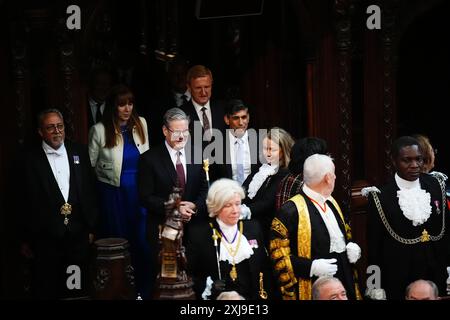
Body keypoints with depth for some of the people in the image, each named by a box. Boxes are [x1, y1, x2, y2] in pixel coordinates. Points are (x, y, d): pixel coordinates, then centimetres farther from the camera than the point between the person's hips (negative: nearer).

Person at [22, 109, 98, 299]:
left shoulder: (79, 152, 8)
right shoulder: (31, 160, -2)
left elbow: (89, 192, 11)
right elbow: (26, 201, -1)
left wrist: (90, 228, 8)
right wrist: (28, 239, 0)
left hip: (78, 234, 3)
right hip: (46, 238, -3)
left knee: (79, 290, 6)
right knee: (47, 291, 4)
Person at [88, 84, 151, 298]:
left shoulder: (141, 124, 0)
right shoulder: (100, 130, -11)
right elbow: (89, 165, 0)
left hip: (139, 192, 3)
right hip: (112, 194, -3)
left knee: (142, 241, 0)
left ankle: (143, 291, 13)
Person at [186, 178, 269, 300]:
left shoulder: (253, 229, 12)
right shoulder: (199, 234, 2)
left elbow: (264, 268, 16)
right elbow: (190, 274, 4)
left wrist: (262, 295, 4)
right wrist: (204, 289, -13)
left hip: (250, 297, 2)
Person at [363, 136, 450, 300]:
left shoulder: (435, 186, 2)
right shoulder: (382, 196, -10)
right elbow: (374, 247, -6)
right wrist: (377, 289, -6)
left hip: (435, 275, 3)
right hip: (397, 280, -3)